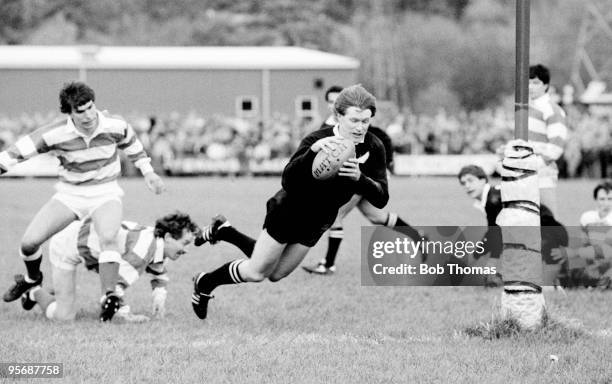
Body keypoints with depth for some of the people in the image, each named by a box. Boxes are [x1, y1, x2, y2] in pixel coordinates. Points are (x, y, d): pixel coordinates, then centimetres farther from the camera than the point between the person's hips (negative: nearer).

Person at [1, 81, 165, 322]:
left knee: (107, 238, -33)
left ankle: (108, 297, -40)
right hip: (69, 196, 1)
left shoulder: (115, 126, -13)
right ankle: (32, 279, 26)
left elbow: (131, 144, 10)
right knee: (29, 242, -8)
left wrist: (148, 172, 13)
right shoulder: (55, 134, -19)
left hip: (106, 195, -1)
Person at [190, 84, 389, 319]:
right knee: (256, 273, 1)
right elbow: (288, 181, -39)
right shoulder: (318, 140, -28)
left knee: (276, 275, 16)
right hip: (288, 211, -6)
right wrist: (312, 151, -54)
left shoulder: (374, 148, -16)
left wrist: (359, 177, -39)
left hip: (316, 223, 6)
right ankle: (204, 284, 28)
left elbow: (381, 199, -19)